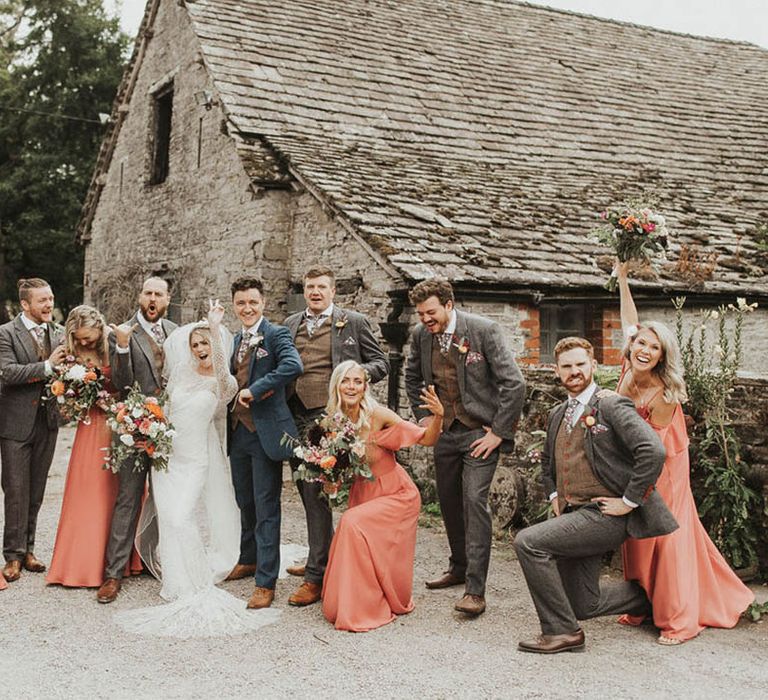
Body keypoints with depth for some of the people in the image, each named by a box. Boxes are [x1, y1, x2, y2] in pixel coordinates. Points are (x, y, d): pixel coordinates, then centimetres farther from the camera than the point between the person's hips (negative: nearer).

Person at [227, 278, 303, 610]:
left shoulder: (276, 334, -9)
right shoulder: (235, 340, 14)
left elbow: (293, 366, -27)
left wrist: (255, 389, -23)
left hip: (265, 432, -7)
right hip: (238, 431, 7)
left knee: (266, 508, -2)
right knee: (245, 503, 20)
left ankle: (266, 581, 3)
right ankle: (249, 559, 39)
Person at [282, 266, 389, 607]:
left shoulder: (353, 322, 3)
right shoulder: (290, 324, 16)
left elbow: (381, 363, 4)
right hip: (295, 418, 6)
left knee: (316, 493, -9)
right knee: (307, 492, 14)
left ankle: (315, 576, -3)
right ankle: (322, 559, 31)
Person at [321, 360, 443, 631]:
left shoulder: (378, 416, -20)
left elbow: (427, 439, -18)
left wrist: (438, 416, -37)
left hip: (396, 496, -5)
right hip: (361, 496, 5)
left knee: (353, 523, -27)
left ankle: (368, 609, -11)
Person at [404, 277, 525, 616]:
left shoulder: (484, 330, -16)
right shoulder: (421, 335, 0)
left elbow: (514, 383, -15)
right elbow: (412, 378, 20)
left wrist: (499, 433, -15)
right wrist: (424, 418, 12)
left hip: (480, 432, -6)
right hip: (444, 432, 6)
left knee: (474, 500, -15)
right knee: (448, 500, 14)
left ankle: (475, 589, -14)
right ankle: (459, 567, 34)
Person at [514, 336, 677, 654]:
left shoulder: (612, 407, -9)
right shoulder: (557, 415, 15)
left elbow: (653, 452, -23)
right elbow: (547, 460, 34)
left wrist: (629, 502, -19)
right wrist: (554, 495, 18)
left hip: (604, 515, -8)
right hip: (573, 515, 8)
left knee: (528, 542, -23)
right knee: (584, 605, 10)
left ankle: (562, 630, -11)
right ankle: (649, 593, 32)